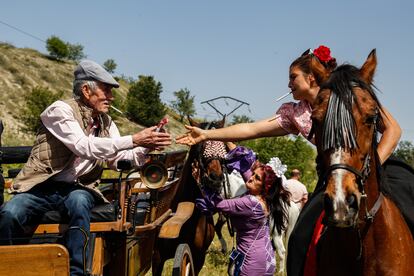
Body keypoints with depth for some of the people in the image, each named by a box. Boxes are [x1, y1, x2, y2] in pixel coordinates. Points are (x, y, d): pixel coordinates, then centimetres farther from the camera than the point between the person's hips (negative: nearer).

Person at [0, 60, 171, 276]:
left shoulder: (106, 122, 12)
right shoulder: (61, 110, -9)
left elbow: (118, 159, 11)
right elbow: (84, 147, -23)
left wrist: (146, 148, -9)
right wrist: (133, 140, -26)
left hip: (78, 190, 3)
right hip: (42, 187, -3)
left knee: (78, 201, -35)